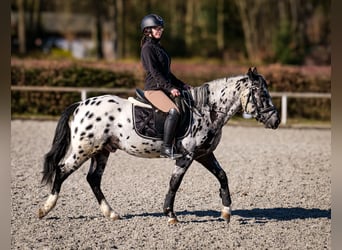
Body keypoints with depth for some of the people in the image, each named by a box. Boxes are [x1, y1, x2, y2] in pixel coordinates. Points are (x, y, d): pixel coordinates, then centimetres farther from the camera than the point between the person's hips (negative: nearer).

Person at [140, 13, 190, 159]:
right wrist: (170, 88, -22)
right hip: (153, 89, -10)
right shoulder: (148, 48, -8)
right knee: (174, 111, -30)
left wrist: (182, 85, 20)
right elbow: (155, 73, -17)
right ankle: (166, 148, -31)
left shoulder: (158, 47, 21)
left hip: (164, 89, 10)